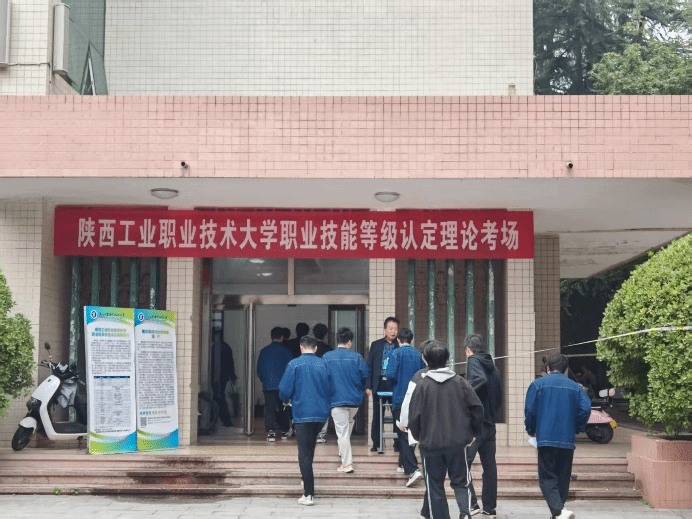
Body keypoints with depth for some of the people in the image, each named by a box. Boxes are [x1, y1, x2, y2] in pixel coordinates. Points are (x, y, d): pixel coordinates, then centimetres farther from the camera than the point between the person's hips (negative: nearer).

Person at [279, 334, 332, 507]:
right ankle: (307, 476, 37)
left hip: (302, 413, -4)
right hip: (321, 414, 4)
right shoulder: (323, 364, 3)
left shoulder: (294, 364, -7)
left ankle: (309, 495, -5)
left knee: (304, 453, -2)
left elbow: (284, 390, -8)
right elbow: (330, 388, 9)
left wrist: (287, 400, 13)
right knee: (310, 448, 25)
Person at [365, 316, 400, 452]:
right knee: (377, 415, 5)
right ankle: (376, 443, 13)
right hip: (379, 384, 1)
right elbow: (369, 367, 8)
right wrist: (368, 386, 1)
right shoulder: (376, 345, 9)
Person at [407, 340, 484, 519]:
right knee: (460, 481, 12)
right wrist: (474, 433, 14)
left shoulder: (421, 384, -8)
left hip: (430, 444, -2)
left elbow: (414, 417, -8)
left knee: (435, 486, 10)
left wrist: (418, 436, 11)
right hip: (457, 443, 2)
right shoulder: (459, 382, 0)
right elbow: (477, 407, 1)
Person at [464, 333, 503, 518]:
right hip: (489, 423, 8)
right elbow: (499, 396, 19)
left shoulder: (473, 360, -7)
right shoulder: (492, 367, 16)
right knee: (489, 465, 11)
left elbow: (480, 379, -28)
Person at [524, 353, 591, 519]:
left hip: (546, 438, -3)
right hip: (568, 440, 3)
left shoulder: (538, 384, 2)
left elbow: (529, 410, -4)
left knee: (547, 478, -3)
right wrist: (576, 429, 12)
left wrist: (531, 430, 13)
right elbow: (586, 408, -1)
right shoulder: (575, 387, 11)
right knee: (563, 478, 14)